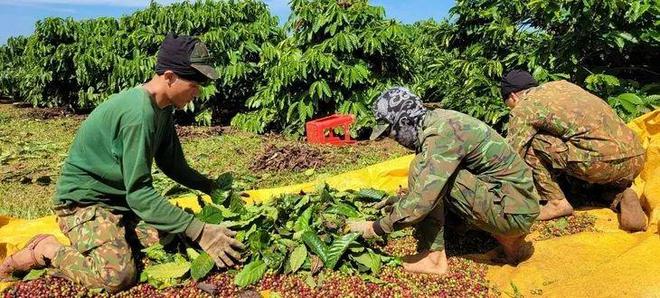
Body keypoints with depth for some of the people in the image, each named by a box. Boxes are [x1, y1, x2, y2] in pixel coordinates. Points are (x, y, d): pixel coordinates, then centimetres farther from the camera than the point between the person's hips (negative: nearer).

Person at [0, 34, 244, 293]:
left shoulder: (163, 108, 0)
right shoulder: (139, 112, -28)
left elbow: (174, 165, 11)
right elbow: (139, 193, -29)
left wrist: (215, 188, 2)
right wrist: (199, 231, -30)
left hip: (121, 198, 8)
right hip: (84, 201, -8)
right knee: (118, 275, -26)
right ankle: (46, 250, -2)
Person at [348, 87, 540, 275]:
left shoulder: (441, 134, -22)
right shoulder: (436, 119, 6)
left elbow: (422, 201, -27)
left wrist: (375, 228, -16)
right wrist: (397, 202, 19)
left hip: (514, 211, -9)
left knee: (423, 170, -17)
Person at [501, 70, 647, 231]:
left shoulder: (523, 108, 2)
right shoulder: (561, 84, 24)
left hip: (604, 161, -7)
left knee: (529, 145, 1)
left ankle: (557, 202, 2)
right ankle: (620, 195, 11)